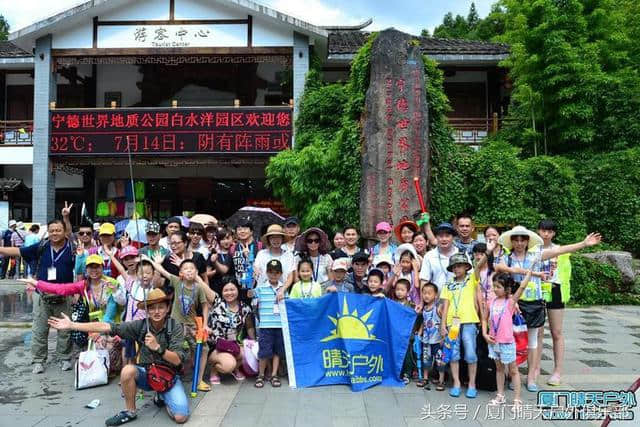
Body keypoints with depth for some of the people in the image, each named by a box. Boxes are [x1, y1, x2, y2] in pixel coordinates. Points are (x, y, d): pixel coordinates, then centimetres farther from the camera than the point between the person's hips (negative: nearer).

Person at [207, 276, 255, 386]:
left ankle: (235, 369, 14)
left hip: (234, 345, 5)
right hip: (214, 346, -4)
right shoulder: (216, 301, -7)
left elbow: (250, 327, 14)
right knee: (229, 364, -31)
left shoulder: (245, 308, 2)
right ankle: (214, 369, 8)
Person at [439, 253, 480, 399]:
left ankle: (472, 384, 13)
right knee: (453, 354, 6)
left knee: (470, 354, -2)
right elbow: (445, 305, 8)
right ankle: (456, 384, 17)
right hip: (452, 322, 3)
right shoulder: (448, 285, 12)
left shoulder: (472, 280, 7)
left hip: (469, 321, -3)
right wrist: (443, 324, 3)